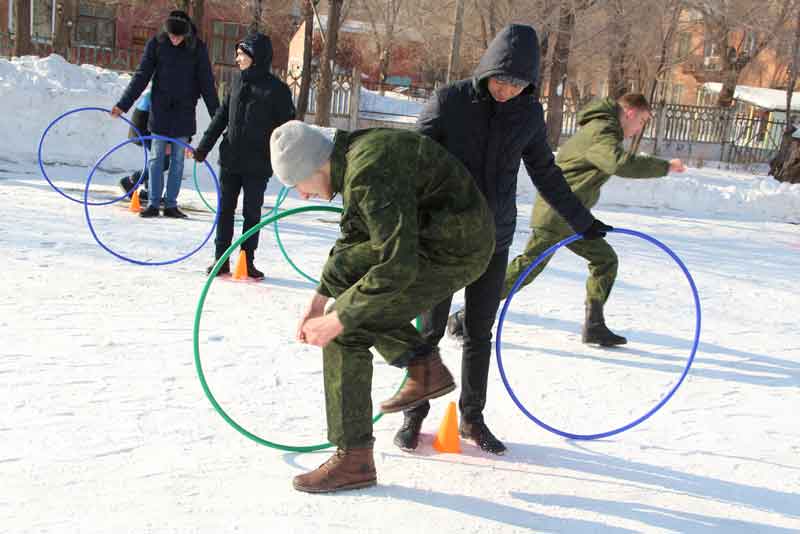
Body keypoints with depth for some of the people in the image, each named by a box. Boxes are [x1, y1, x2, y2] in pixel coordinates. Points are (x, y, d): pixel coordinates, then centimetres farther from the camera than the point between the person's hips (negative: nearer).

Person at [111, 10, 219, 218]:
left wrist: (217, 115, -3)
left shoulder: (198, 48, -3)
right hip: (160, 111, 0)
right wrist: (123, 105, -5)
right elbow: (141, 77, 0)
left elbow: (207, 83, 0)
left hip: (184, 113, 0)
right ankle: (153, 203, 8)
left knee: (178, 160, 4)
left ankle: (171, 204, 11)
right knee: (156, 158, 2)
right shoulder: (156, 44, -3)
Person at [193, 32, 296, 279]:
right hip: (230, 159, 4)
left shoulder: (277, 89, -7)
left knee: (252, 212, 6)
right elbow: (221, 116, 13)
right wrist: (203, 147, 11)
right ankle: (221, 257, 16)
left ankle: (247, 260, 17)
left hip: (257, 165, -4)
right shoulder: (238, 82, 7)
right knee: (225, 209, 7)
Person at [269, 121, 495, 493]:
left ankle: (354, 461, 0)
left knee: (346, 330, -10)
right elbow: (352, 238, 19)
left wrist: (337, 319, -23)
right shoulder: (353, 156, 6)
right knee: (339, 271, 18)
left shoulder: (372, 176, -26)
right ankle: (425, 368, 16)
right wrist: (319, 298, 15)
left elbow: (398, 267, -31)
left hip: (454, 250, -10)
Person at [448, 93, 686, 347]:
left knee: (606, 259, 11)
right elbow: (620, 163, -31)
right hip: (556, 214, -11)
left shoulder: (601, 129, 18)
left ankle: (594, 325, 15)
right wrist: (664, 166, -23)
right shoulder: (602, 131, -14)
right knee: (528, 268, -12)